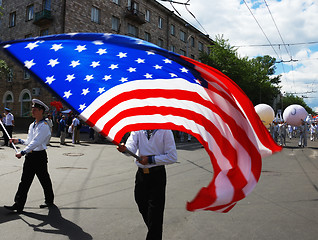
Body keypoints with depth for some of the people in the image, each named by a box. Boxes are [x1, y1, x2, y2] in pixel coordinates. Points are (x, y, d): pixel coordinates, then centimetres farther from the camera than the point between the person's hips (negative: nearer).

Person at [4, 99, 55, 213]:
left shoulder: (44, 126, -15)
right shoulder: (32, 125, 13)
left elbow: (36, 142, -24)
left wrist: (23, 152, -27)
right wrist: (19, 141, 11)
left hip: (39, 156, -8)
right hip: (30, 156, 8)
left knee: (44, 180, 7)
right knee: (25, 180, 7)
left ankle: (49, 201, 26)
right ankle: (18, 205, 13)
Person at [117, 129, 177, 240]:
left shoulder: (165, 131, -10)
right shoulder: (137, 130, 1)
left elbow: (172, 157, -13)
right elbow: (131, 146, -17)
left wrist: (150, 159, -17)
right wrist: (124, 148, -40)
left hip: (157, 176, -5)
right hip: (141, 174, 5)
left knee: (155, 214, -2)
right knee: (142, 208, 20)